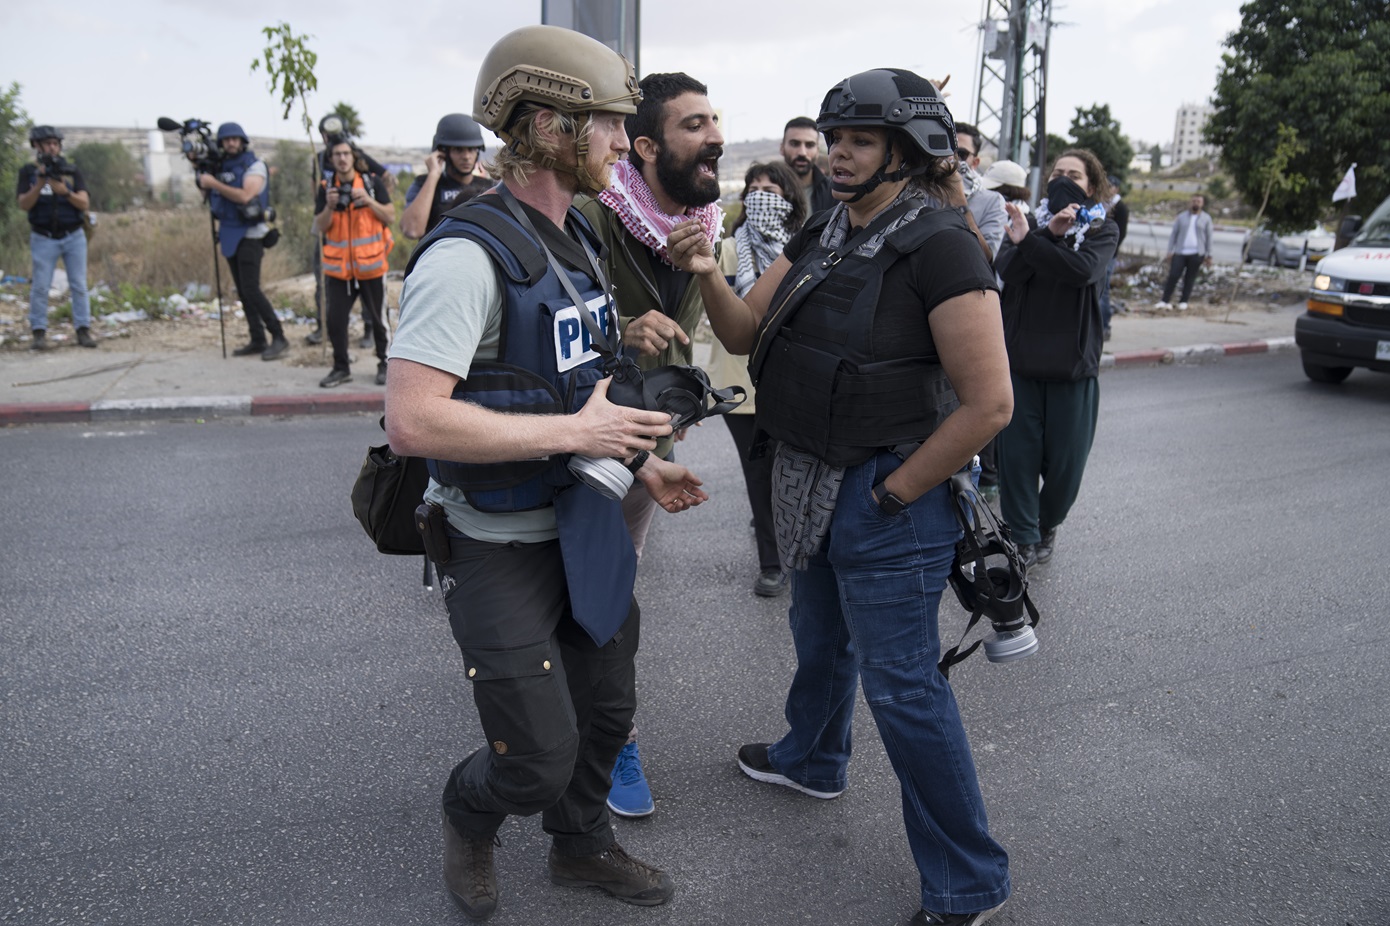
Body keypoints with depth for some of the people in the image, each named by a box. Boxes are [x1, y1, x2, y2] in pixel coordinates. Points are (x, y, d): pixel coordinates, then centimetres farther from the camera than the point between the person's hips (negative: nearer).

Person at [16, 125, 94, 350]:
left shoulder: (72, 172, 5)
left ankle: (84, 330, 2)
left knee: (79, 285, 0)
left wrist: (65, 191, -23)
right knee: (40, 287, -5)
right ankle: (39, 333, -2)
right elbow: (24, 204, -7)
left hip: (74, 237, 1)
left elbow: (85, 203, -5)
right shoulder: (28, 172, 3)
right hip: (44, 239, -1)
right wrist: (40, 183, -21)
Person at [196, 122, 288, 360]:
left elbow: (245, 196, -23)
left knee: (251, 289, -15)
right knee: (242, 291, 7)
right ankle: (257, 341, 12)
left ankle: (279, 338, -9)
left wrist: (214, 183, -19)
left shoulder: (254, 166, -9)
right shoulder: (221, 165, 11)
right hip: (229, 234, 7)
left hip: (250, 235, -7)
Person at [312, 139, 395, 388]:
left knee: (377, 318, 5)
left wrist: (369, 201, -17)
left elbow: (391, 217, -2)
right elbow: (320, 227, 3)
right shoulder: (326, 188, 6)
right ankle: (341, 367, 13)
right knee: (335, 319, 0)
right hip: (338, 267, 2)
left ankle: (385, 364, 20)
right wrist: (330, 206, -15)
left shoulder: (373, 183, 1)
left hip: (371, 265, -2)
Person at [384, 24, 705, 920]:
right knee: (539, 760, 0)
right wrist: (575, 432, -27)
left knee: (608, 710, 20)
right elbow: (412, 420, -30)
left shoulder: (579, 241, 8)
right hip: (500, 546, -8)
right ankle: (470, 813, 35)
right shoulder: (469, 255, -23)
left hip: (583, 525, 9)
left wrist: (642, 460, 10)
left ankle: (582, 845, 46)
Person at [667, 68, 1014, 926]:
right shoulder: (821, 236, 6)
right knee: (821, 637, 28)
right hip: (809, 481, 8)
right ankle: (812, 759, 55)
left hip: (885, 494, -8)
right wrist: (709, 274, -14)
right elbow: (744, 334, 6)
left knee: (902, 684, 0)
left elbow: (989, 403, -23)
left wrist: (893, 493, -17)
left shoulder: (939, 245, -19)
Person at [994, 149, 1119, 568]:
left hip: (1073, 364, -1)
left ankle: (1047, 523, 32)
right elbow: (1005, 270, -11)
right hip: (1020, 358, 1)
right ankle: (1023, 538, 13)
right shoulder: (1030, 223, 9)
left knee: (1065, 460, 5)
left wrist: (1029, 241, -23)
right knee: (1017, 454, -1)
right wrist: (1050, 235, -19)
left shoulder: (1102, 231, 5)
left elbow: (1083, 269, -18)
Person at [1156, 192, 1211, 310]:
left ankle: (1183, 302, 9)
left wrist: (1209, 255, 3)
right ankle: (1165, 301, -6)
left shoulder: (1206, 218, 7)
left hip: (1197, 254, -1)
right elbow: (1173, 234, 10)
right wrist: (1170, 252, 2)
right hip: (1180, 253, 1)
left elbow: (1208, 238, 7)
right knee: (1173, 276, -8)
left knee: (1190, 278, 2)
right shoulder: (1182, 217, 10)